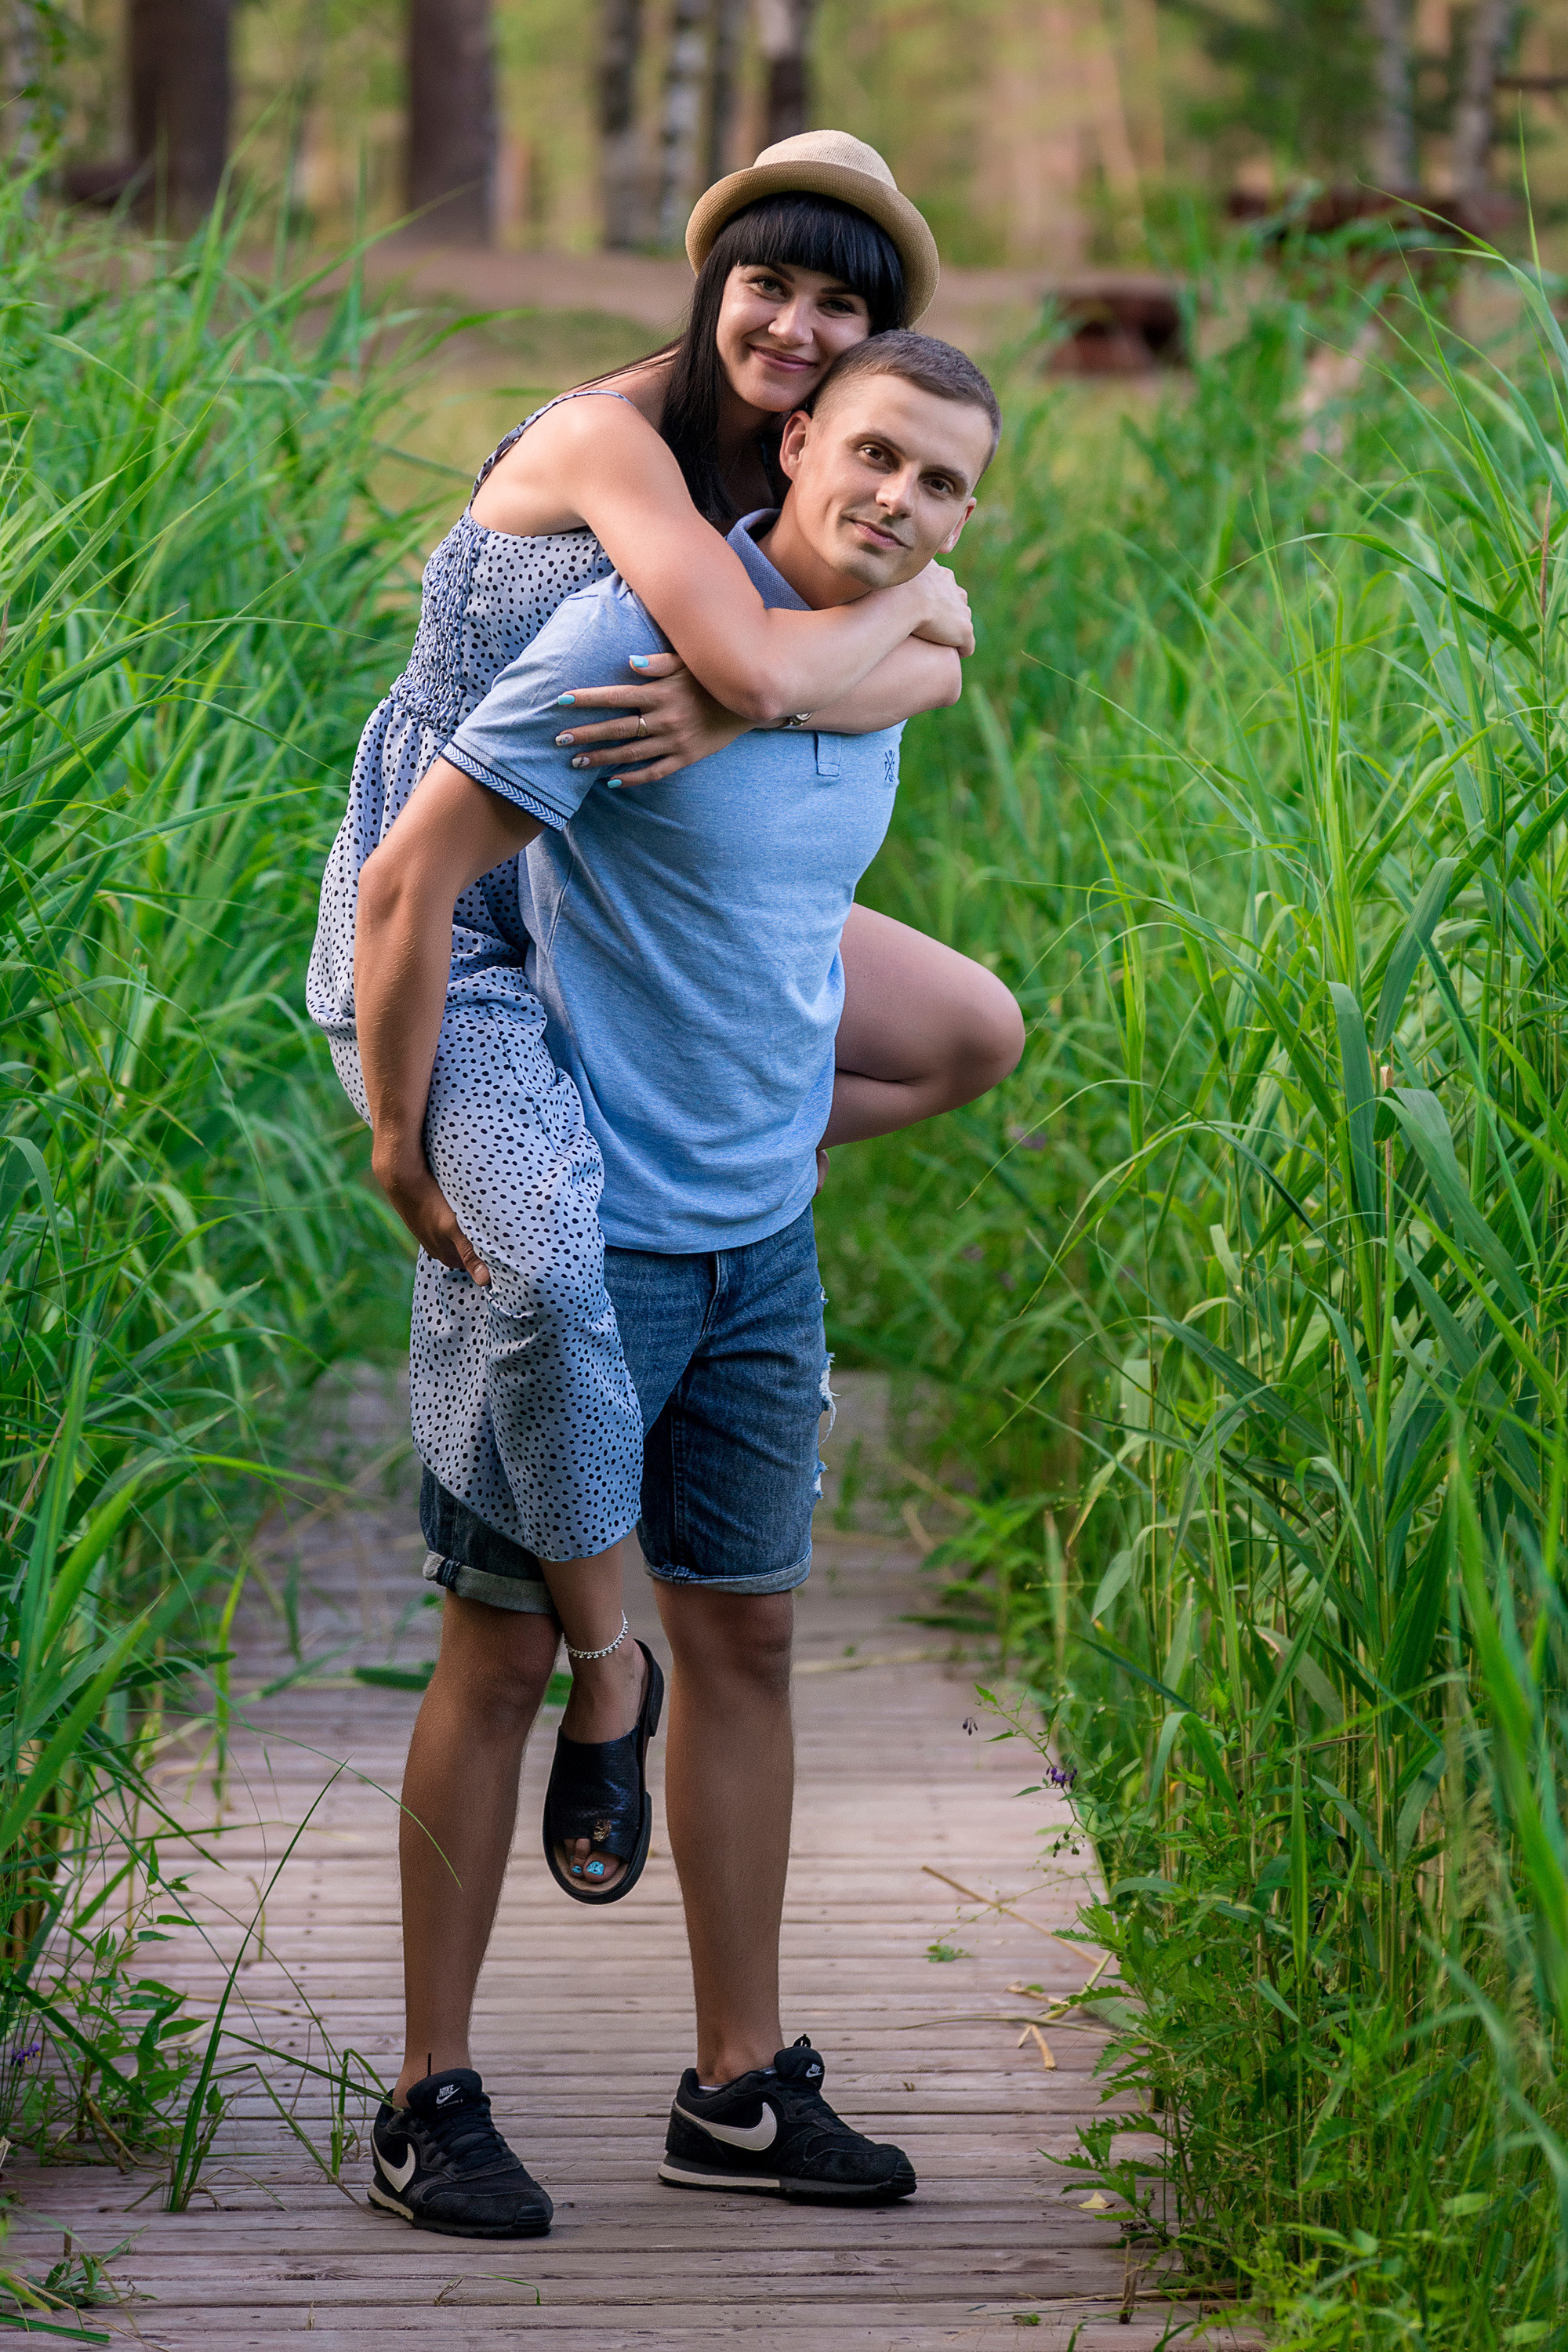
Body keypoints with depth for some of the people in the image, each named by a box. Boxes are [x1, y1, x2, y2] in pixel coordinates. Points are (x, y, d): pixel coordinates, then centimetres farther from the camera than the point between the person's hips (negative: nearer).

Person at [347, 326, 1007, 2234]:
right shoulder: (636, 638, -17)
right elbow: (410, 878, -17)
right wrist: (404, 1149, -14)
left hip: (764, 1239, 7)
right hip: (583, 1235, -7)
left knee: (743, 1642, 11)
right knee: (506, 1649, 0)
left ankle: (742, 2086, 20)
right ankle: (430, 2097, 9)